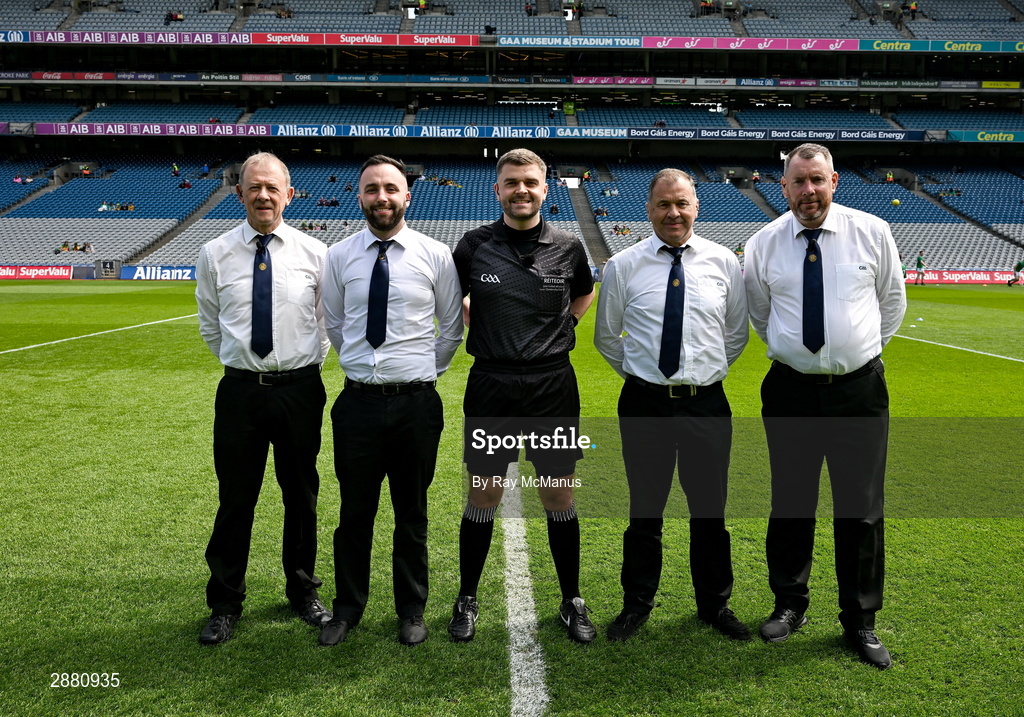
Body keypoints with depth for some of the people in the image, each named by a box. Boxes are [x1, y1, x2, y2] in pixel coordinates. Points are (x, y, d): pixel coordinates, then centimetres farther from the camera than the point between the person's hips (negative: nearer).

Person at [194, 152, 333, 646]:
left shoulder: (314, 253, -1)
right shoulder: (214, 256, 0)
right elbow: (210, 327, 11)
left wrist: (307, 366, 7)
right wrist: (244, 365, 11)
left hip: (300, 389, 0)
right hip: (240, 389, 0)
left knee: (302, 495, 13)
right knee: (235, 500, 8)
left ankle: (303, 592, 33)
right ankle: (225, 603, 27)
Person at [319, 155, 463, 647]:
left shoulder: (435, 255, -1)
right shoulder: (338, 257, 3)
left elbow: (452, 328, 10)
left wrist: (426, 369, 9)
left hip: (416, 403, -1)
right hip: (357, 401, 1)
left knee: (412, 514, 12)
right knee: (354, 512, 12)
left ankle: (412, 610, 31)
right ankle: (348, 608, 32)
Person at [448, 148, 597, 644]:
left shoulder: (567, 248, 0)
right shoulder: (474, 245, -1)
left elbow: (584, 295, 20)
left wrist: (559, 328, 7)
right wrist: (481, 332, 4)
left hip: (553, 385, 1)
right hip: (490, 385, 0)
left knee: (559, 495, 7)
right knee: (483, 494, 7)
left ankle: (571, 600, 25)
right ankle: (467, 599, 26)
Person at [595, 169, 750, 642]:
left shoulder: (724, 262, 3)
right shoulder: (623, 266, -1)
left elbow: (737, 333, 14)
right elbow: (606, 336, 11)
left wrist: (707, 371, 11)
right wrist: (637, 372, 9)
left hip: (707, 404, 1)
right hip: (645, 404, -1)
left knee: (710, 511, 11)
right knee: (644, 510, 10)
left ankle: (715, 606, 31)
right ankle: (636, 605, 28)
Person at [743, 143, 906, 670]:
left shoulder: (872, 232, -1)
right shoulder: (763, 245, 0)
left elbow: (893, 300, 13)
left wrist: (862, 349, 14)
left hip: (860, 388, 0)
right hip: (790, 389, 1)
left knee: (861, 510, 6)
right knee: (790, 505, 10)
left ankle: (861, 622, 24)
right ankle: (789, 605, 30)